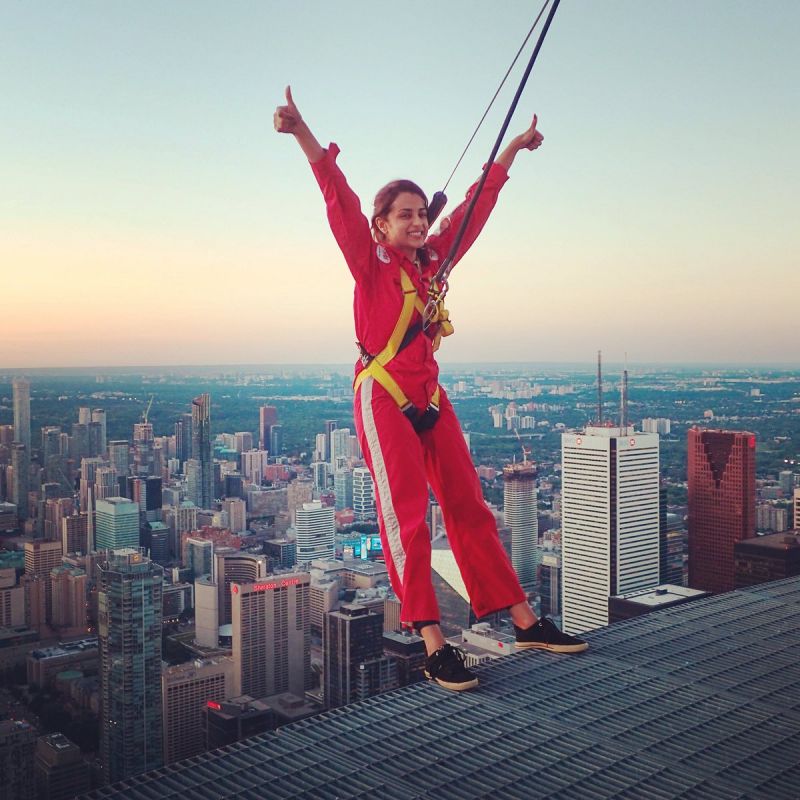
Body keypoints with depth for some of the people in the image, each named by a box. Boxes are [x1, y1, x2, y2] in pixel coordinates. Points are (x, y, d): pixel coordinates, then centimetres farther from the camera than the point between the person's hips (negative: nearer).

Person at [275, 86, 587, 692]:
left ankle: (524, 622, 15)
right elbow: (340, 199, -14)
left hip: (430, 398, 6)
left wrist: (513, 149, 31)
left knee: (470, 508, 8)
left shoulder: (434, 259, 12)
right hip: (383, 398, -6)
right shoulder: (371, 262, -2)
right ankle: (435, 646, -8)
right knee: (406, 517, -9)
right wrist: (303, 135, -24)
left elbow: (477, 204, 21)